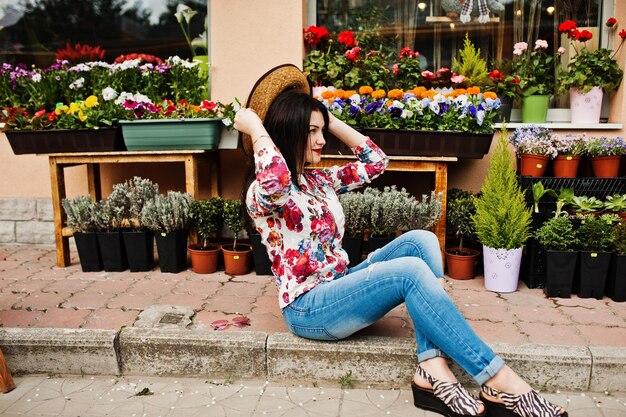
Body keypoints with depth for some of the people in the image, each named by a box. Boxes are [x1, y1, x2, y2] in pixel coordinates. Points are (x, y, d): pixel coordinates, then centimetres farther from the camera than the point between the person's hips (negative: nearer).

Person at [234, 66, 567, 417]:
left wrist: (331, 120, 12)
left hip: (339, 286, 8)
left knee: (421, 241, -14)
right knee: (412, 271, -28)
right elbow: (276, 180, -38)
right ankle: (500, 380, -21)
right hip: (307, 308, -8)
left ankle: (433, 370, -25)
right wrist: (255, 128, -21)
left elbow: (375, 161, 15)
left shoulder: (320, 181, 12)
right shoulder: (262, 192, -11)